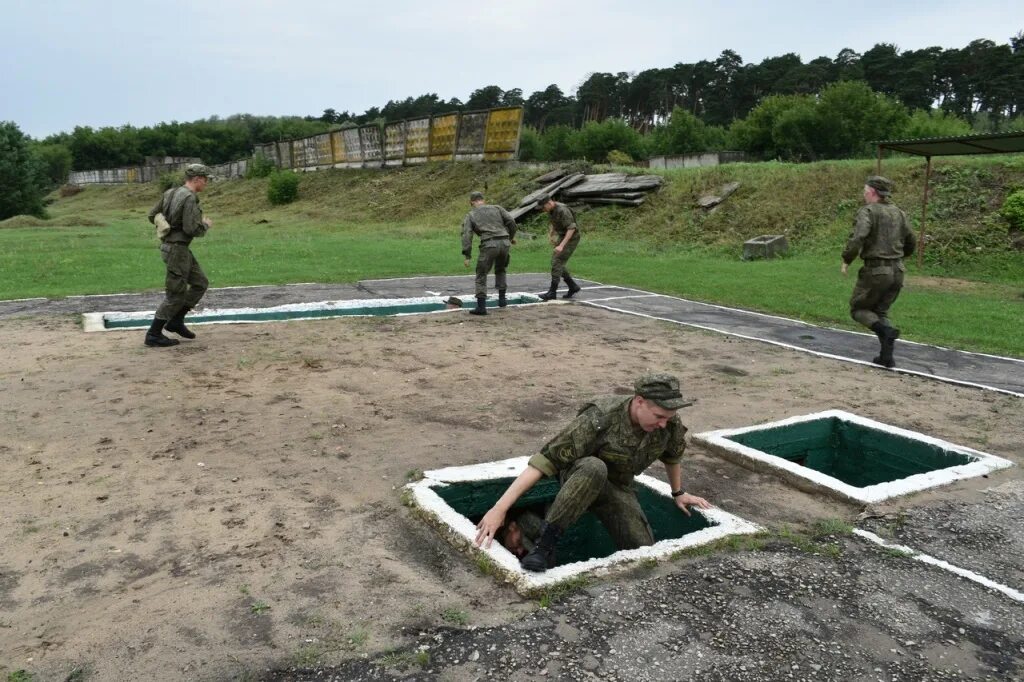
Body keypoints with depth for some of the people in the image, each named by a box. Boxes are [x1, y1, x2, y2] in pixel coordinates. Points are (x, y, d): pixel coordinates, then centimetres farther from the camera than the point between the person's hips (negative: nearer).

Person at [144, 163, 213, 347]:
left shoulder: (171, 192, 8)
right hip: (177, 249, -9)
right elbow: (192, 229, -24)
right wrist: (206, 225, -5)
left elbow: (153, 216, 13)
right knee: (175, 294, 0)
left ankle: (176, 321, 19)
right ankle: (154, 334, 7)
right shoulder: (189, 198, -19)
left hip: (175, 246, 10)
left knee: (200, 283, 15)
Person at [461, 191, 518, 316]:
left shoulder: (470, 215, 11)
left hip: (489, 245, -3)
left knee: (481, 275, 6)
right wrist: (512, 236, 24)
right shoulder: (496, 208, 18)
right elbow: (511, 221, 8)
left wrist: (467, 256, -4)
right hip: (504, 243, 4)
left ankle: (481, 307, -1)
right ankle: (502, 299, 29)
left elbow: (466, 235, 0)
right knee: (500, 270, 28)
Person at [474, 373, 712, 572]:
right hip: (580, 479, -5)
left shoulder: (669, 423, -18)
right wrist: (500, 508, -42)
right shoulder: (599, 419, -34)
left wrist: (678, 493, 23)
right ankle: (545, 544, -31)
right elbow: (545, 460, -37)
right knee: (593, 468, -41)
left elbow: (672, 456, 7)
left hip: (618, 488, 5)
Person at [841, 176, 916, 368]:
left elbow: (857, 238, -26)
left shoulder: (867, 211, -10)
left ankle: (887, 331, -15)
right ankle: (887, 356, 8)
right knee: (880, 312, 18)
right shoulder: (899, 213, 11)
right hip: (897, 271, 6)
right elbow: (910, 244, 18)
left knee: (858, 309, 12)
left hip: (875, 271, -6)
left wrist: (846, 260, -12)